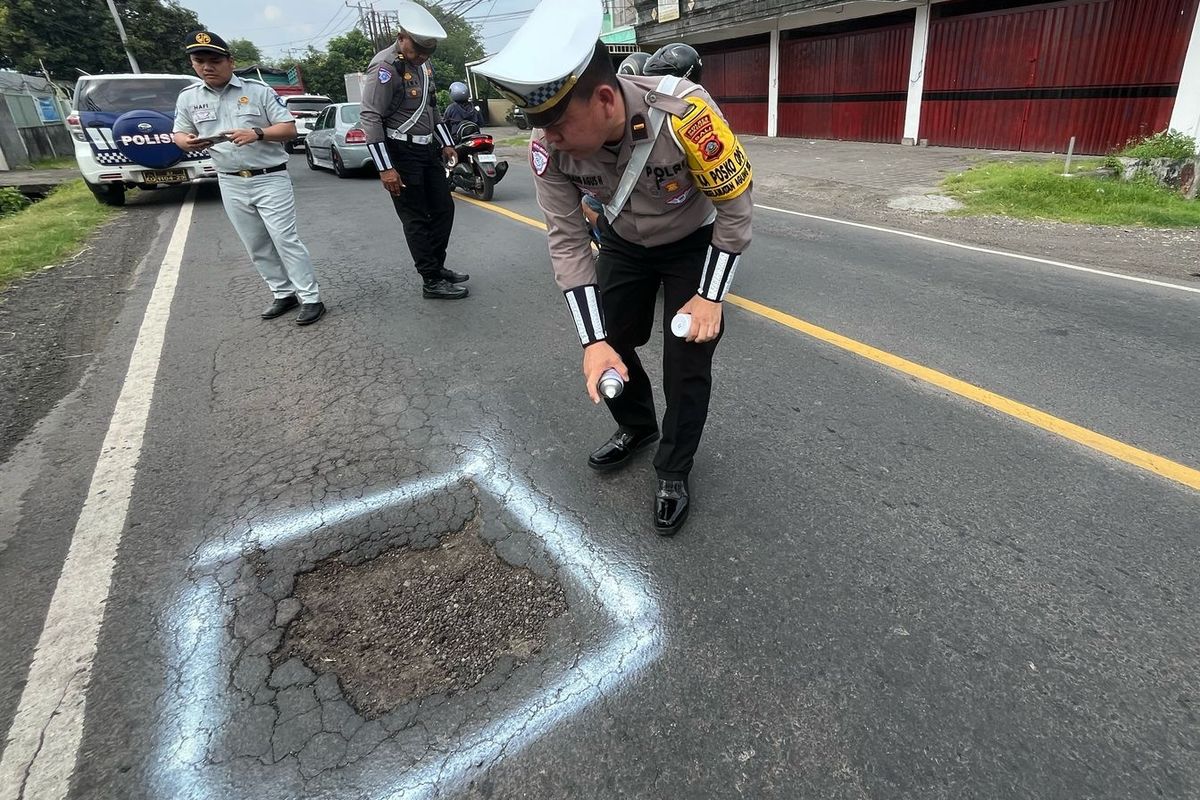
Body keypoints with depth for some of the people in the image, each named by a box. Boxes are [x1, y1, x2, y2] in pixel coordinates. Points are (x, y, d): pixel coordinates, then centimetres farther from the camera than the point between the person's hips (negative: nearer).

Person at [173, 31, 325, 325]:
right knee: (257, 246, 8)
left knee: (285, 239, -9)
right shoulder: (188, 98, 7)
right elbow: (180, 134, 14)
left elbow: (289, 129, -5)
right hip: (231, 184, 5)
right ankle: (284, 294, 19)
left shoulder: (259, 90, -4)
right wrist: (187, 142, -10)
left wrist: (257, 133, -22)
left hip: (270, 179, -5)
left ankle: (310, 298, -4)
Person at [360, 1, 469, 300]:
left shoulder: (422, 64, 11)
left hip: (428, 150, 9)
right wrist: (385, 168, -23)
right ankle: (432, 282, 4)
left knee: (444, 209, 12)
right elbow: (371, 119, -19)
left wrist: (445, 142, 23)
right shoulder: (385, 66, -16)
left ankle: (437, 266, 25)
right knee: (416, 220, -3)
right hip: (402, 154, -9)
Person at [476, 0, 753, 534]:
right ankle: (637, 426, 36)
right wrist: (593, 340, -25)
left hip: (693, 242, -3)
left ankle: (673, 471, 15)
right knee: (610, 345, 7)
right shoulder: (550, 147, -26)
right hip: (623, 243, 4)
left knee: (687, 361, -7)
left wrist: (709, 297, -23)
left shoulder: (683, 113, -37)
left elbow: (736, 206, -23)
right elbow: (567, 241, -20)